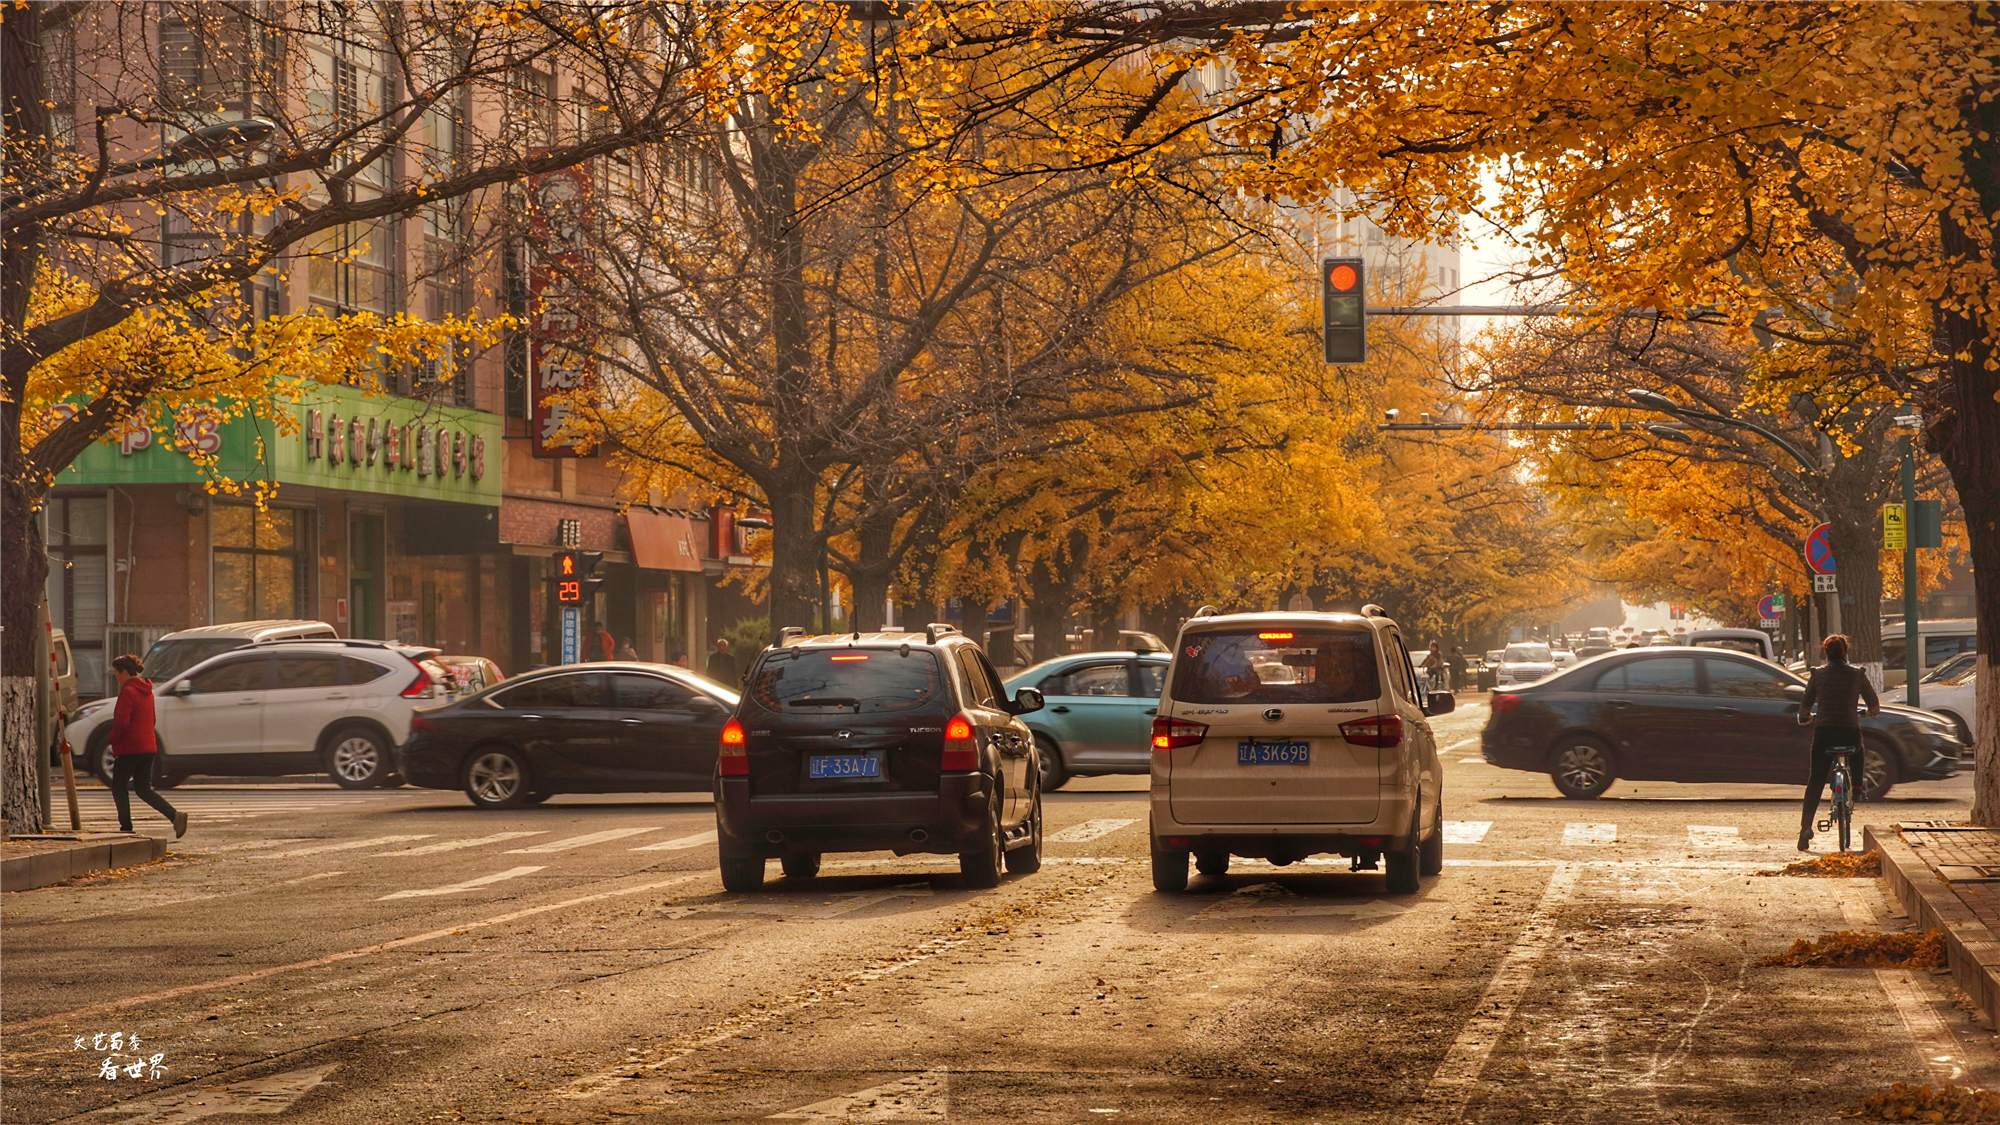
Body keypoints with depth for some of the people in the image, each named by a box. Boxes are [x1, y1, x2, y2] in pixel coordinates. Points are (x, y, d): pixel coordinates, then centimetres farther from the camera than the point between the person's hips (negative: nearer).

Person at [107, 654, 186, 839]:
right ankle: (175, 815, -7)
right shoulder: (146, 691, 15)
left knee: (118, 787, 6)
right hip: (149, 747, 8)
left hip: (129, 748, -8)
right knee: (143, 789, 11)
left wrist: (112, 740, -4)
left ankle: (126, 827, 1)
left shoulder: (127, 692, -13)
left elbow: (121, 722, -20)